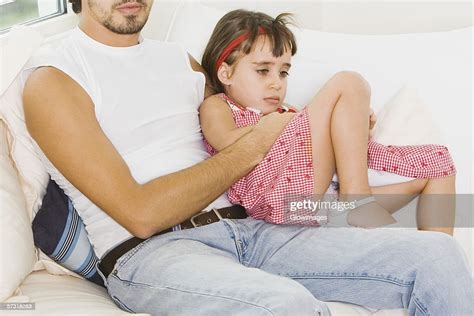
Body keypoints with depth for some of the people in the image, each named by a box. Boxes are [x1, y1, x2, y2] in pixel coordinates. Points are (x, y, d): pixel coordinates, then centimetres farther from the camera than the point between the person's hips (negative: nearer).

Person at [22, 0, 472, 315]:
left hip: (245, 227, 7)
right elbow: (141, 214, -12)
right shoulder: (52, 80, -1)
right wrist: (253, 147, -7)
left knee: (434, 254, -11)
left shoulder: (177, 59, 20)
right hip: (148, 250, -6)